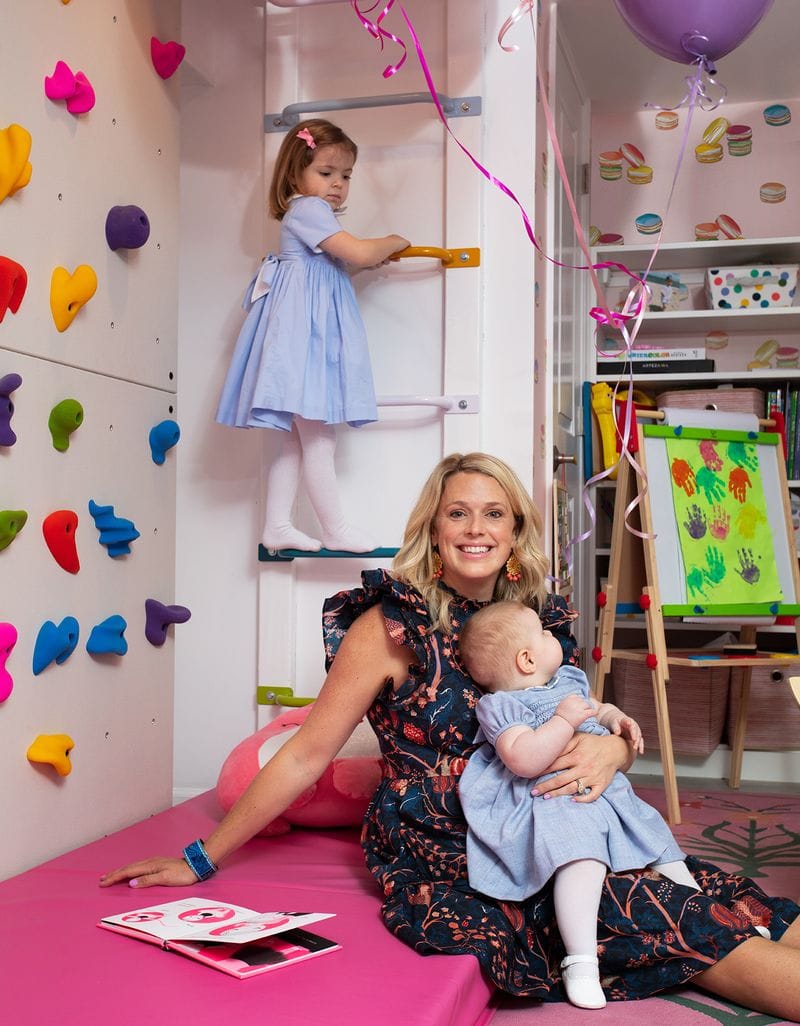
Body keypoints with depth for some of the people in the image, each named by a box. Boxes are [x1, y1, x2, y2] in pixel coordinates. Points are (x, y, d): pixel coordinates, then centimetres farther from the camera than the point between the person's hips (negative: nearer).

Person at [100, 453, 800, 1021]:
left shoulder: (543, 620, 8)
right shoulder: (392, 625, -7)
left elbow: (593, 729, 16)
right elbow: (306, 755, -3)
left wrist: (613, 745, -9)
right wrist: (203, 860, -1)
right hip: (442, 868, -5)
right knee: (687, 927, -21)